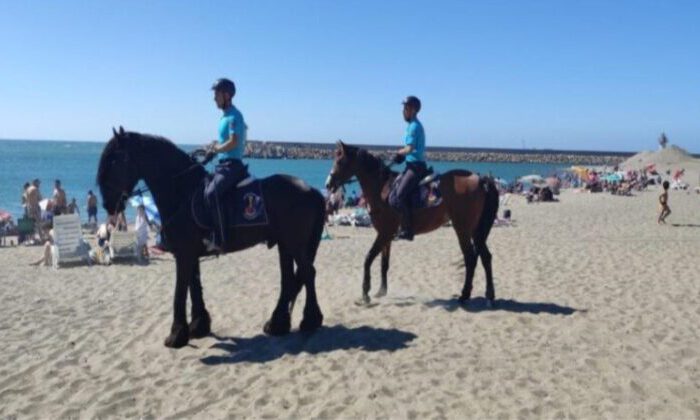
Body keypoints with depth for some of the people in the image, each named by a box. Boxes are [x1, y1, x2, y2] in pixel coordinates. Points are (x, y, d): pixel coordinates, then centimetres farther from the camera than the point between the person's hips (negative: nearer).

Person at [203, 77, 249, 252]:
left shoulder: (233, 116, -11)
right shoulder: (226, 116, 18)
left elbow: (233, 142, -23)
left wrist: (216, 149, -10)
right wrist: (217, 144, 9)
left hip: (232, 164, -11)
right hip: (224, 164, 11)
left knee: (211, 193, -29)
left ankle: (218, 239, -27)